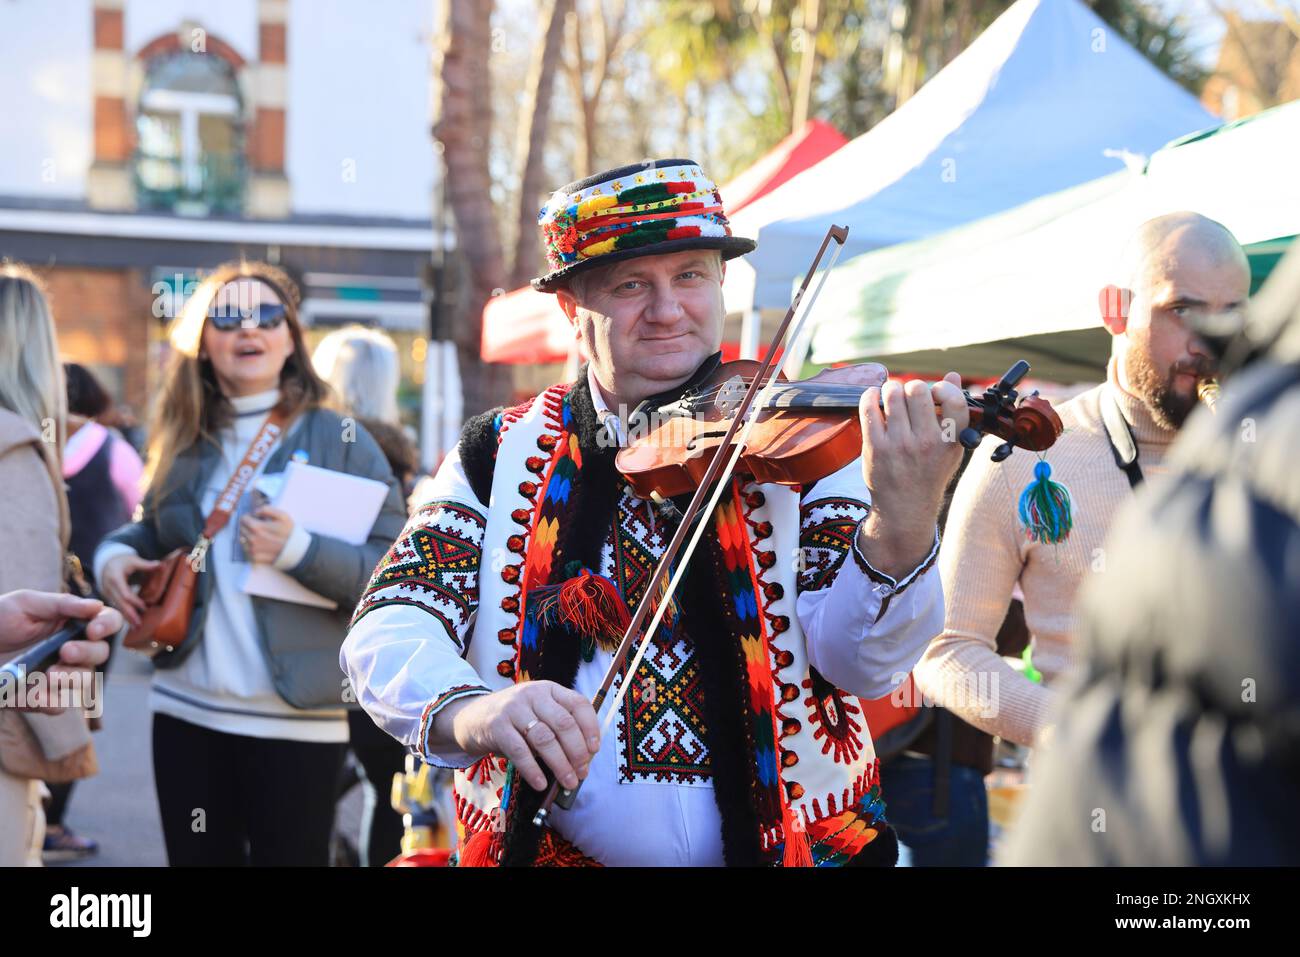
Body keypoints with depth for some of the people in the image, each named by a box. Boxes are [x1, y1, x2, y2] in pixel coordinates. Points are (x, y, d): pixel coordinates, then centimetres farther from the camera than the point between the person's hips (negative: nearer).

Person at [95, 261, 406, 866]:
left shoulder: (338, 441, -5)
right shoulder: (183, 442, 8)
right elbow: (151, 532, 23)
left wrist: (298, 549, -24)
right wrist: (113, 555, 0)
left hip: (295, 722, -4)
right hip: (185, 708, 4)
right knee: (197, 857, 12)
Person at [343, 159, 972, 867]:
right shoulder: (499, 456, 9)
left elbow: (857, 662, -6)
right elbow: (388, 630, -3)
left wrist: (901, 525, -27)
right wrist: (465, 709, -25)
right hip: (550, 847, 2)